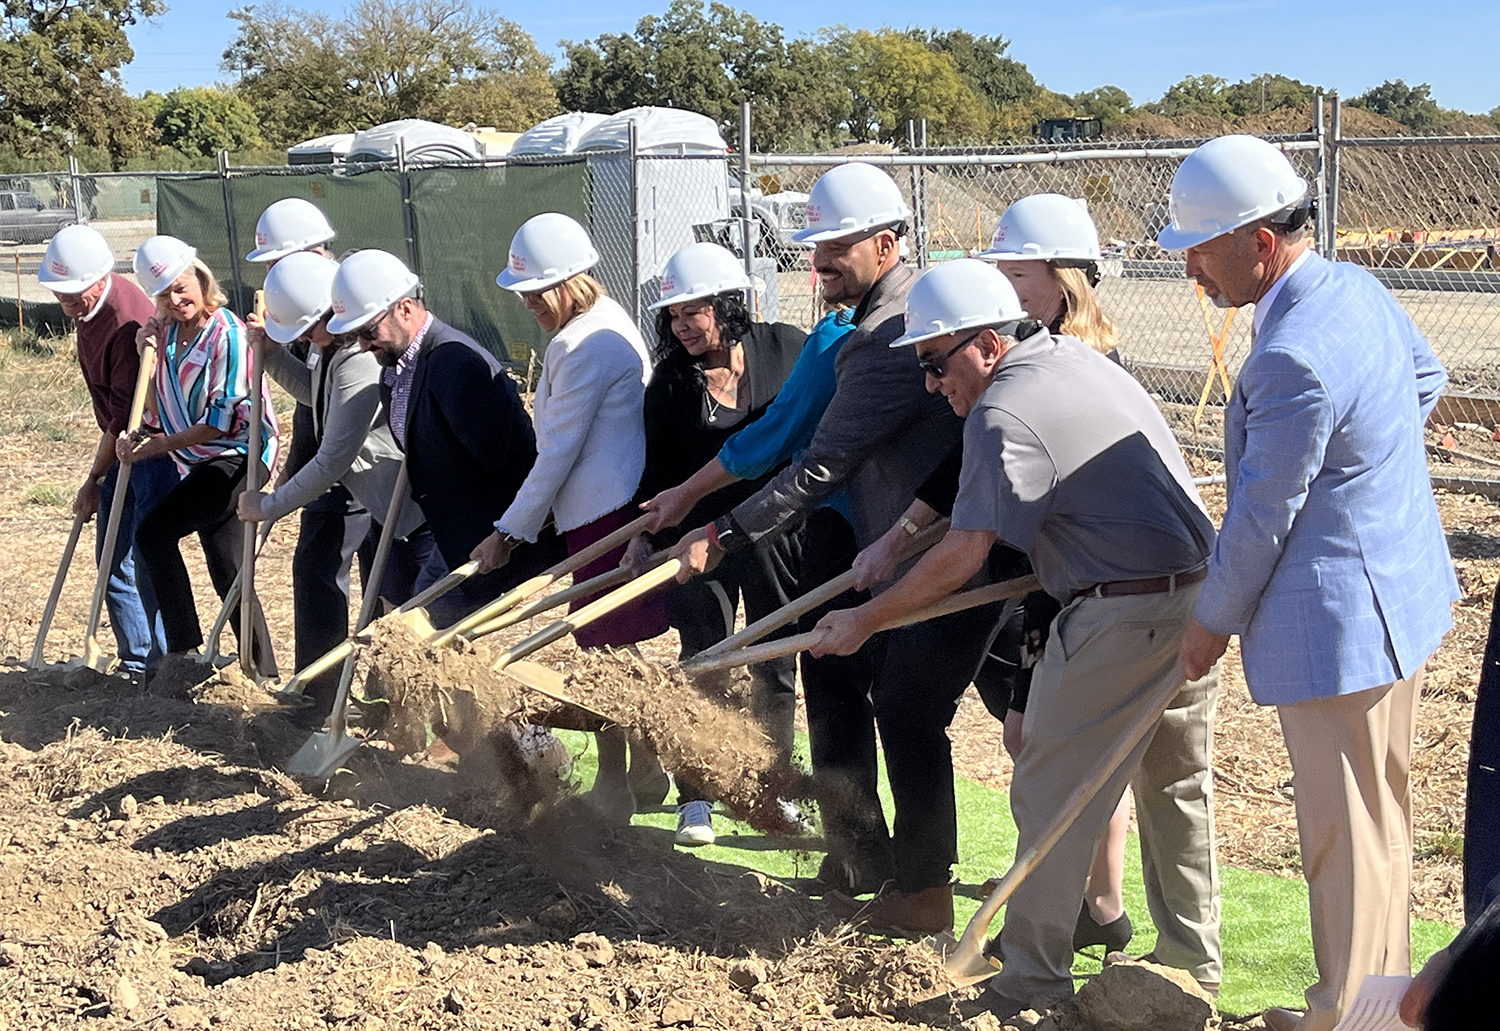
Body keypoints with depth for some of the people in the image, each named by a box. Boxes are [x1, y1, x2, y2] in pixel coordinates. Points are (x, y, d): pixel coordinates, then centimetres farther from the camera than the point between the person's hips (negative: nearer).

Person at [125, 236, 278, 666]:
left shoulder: (227, 333, -15)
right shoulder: (164, 331, 9)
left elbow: (224, 420, -17)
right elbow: (160, 410, 16)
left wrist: (163, 445, -14)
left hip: (237, 457, -9)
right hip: (199, 462, 9)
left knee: (152, 532, -17)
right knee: (226, 570, 10)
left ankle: (184, 647, -12)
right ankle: (262, 669, 16)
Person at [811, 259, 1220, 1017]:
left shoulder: (1004, 416, -15)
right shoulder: (1075, 356, 14)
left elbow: (964, 556, -15)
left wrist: (867, 618, -6)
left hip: (1123, 615, -10)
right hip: (1197, 593, 10)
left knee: (1049, 793, 0)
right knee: (1176, 782, 20)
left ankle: (1031, 984, 6)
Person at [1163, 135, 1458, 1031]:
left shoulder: (1293, 361, -28)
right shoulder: (1358, 286, 3)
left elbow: (1263, 518, -19)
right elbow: (1427, 376, 23)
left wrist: (1213, 624, -6)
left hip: (1340, 625, -11)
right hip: (1405, 589, 11)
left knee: (1345, 833, 3)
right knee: (1384, 809, 21)